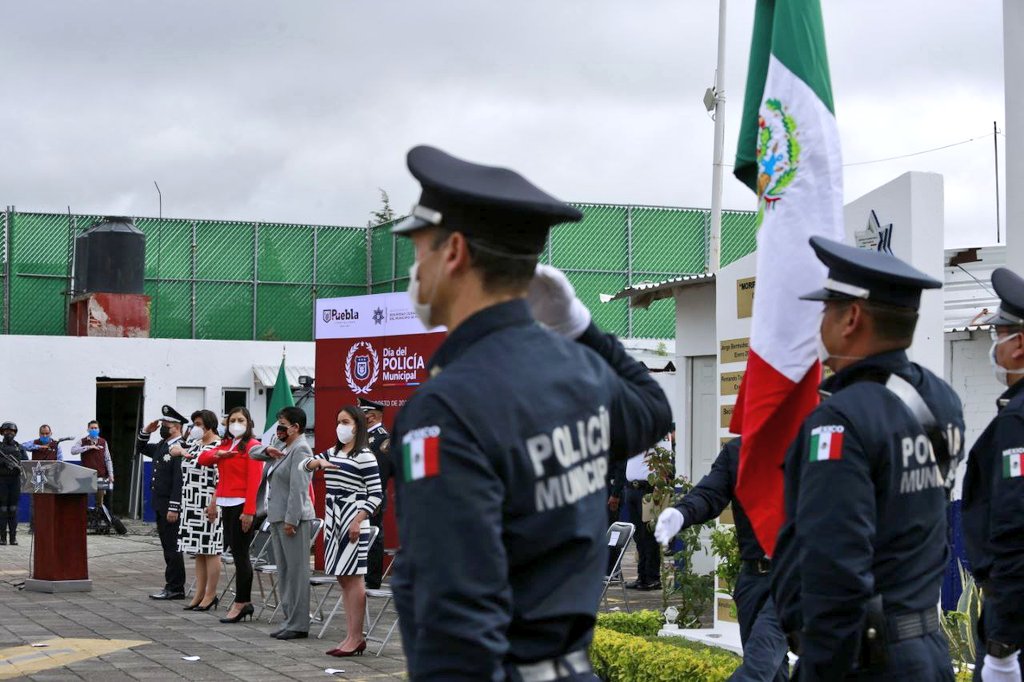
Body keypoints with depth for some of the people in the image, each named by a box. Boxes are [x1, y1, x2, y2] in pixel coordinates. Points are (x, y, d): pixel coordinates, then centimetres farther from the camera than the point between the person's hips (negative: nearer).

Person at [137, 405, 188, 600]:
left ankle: (175, 589, -1)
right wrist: (145, 432, 12)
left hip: (171, 507, -9)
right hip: (160, 506, 9)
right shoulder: (161, 445, 14)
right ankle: (172, 587, 18)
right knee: (168, 547, 13)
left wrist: (173, 508, -23)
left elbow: (179, 481, -21)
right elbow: (140, 449, 31)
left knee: (173, 548, -5)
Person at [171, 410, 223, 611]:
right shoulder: (194, 444, 14)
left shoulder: (218, 447, -12)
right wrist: (180, 450, 0)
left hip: (208, 507, -9)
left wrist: (214, 505, -22)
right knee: (198, 551, 12)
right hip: (191, 505, 9)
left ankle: (210, 595, 1)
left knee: (210, 550, -4)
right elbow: (173, 448, 24)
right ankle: (200, 594, 17)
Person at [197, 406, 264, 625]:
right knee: (236, 552, 10)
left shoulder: (252, 446, -7)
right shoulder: (226, 445, 18)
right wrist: (218, 455, -8)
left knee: (240, 553, -5)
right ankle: (245, 602, 15)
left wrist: (249, 511, -19)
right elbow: (202, 459, 13)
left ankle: (241, 603, -1)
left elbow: (254, 480, -13)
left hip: (242, 505, -8)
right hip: (226, 505, 8)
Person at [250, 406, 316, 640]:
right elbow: (253, 452, 25)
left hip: (293, 518, -10)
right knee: (284, 570, 12)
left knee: (296, 570, -6)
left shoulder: (300, 449, -12)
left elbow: (298, 488, -19)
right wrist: (267, 450, 2)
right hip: (277, 516, 10)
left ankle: (298, 624, -5)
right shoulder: (282, 447, 17)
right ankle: (290, 619, 17)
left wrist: (291, 519, -22)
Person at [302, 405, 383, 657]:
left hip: (352, 519, -8)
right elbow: (305, 464, 20)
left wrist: (358, 521, -20)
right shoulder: (333, 452, 14)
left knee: (352, 577, -7)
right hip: (332, 519, 8)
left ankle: (356, 637, -3)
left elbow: (375, 494, -13)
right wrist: (318, 461, -2)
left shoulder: (364, 455, -9)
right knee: (342, 578, 9)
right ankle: (352, 635, 14)